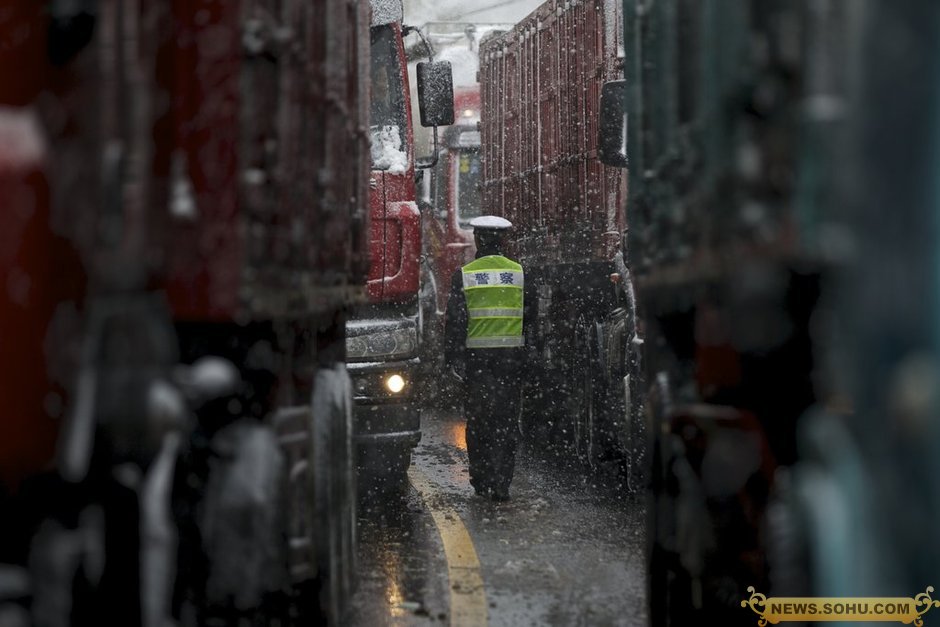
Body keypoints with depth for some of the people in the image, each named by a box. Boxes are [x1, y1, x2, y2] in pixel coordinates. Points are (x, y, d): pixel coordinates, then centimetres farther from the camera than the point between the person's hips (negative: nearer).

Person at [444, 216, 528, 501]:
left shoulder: (463, 275, -1)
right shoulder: (520, 273, 2)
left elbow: (455, 320, -2)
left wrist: (452, 357, 2)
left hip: (476, 355, -1)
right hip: (512, 355, 1)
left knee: (477, 419, 9)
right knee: (506, 419, 4)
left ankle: (482, 480, 12)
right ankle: (501, 483, -1)